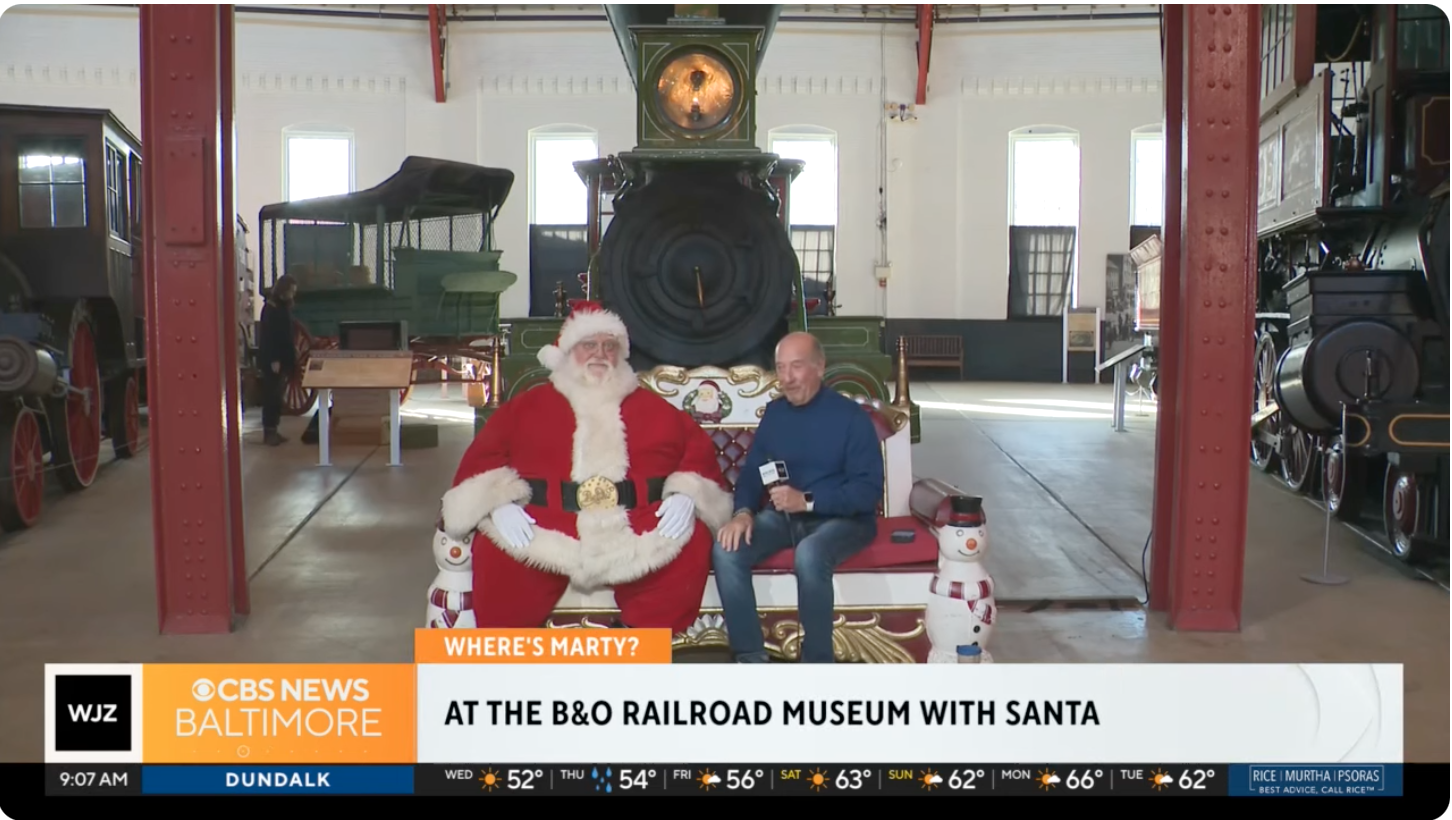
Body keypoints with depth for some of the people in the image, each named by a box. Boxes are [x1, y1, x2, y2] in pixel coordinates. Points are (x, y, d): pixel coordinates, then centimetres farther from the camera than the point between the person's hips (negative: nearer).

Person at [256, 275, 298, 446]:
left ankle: (272, 430, 15)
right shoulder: (270, 309, -15)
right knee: (271, 395, -6)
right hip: (271, 360, -9)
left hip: (282, 358, 9)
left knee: (276, 395, 10)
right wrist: (273, 360, -22)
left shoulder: (283, 307, 13)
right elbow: (267, 336, -19)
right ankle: (269, 432, -2)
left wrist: (292, 348, 12)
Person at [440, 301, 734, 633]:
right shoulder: (527, 405, 16)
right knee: (496, 550, -29)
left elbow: (698, 446, 14)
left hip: (637, 531, 1)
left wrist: (685, 494, -6)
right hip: (545, 528, -1)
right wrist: (500, 503, -11)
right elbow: (485, 453, 9)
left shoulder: (651, 407, 20)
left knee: (693, 542, -25)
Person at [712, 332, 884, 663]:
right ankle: (751, 658, -16)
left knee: (809, 555, -38)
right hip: (784, 515, 5)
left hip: (842, 518, -5)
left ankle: (817, 665, -22)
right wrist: (744, 512, -12)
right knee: (726, 550, -22)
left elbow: (869, 490, -15)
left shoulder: (851, 416, -9)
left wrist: (807, 500, -26)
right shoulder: (775, 412, 9)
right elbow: (751, 471, 10)